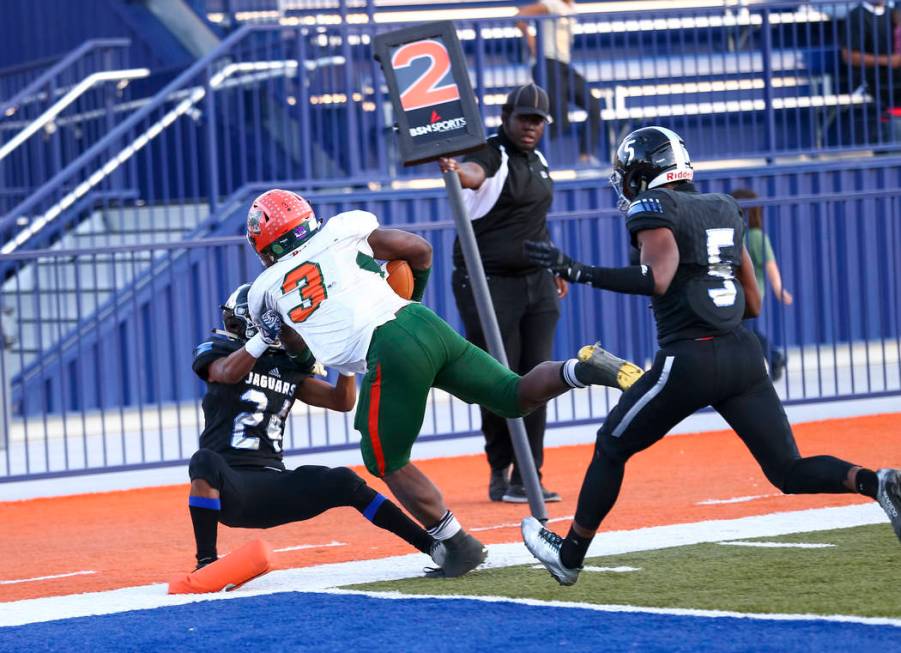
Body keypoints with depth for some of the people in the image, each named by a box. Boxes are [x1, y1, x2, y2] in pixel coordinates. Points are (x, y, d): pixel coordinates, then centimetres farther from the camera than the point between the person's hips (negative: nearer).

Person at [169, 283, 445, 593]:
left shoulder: (288, 368, 17)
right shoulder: (217, 351, 2)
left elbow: (343, 401, 15)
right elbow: (228, 373, -23)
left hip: (273, 484, 5)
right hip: (228, 489, -5)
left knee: (344, 482, -14)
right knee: (206, 461, -39)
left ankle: (434, 546, -12)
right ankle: (207, 565, -40)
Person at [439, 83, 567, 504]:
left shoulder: (537, 161, 13)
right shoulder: (493, 154, -12)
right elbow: (475, 174, -37)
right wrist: (457, 172, -60)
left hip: (536, 283, 7)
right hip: (488, 284, -7)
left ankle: (526, 478, 8)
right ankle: (500, 473, 12)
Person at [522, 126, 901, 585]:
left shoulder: (652, 208, -4)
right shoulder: (723, 209, 18)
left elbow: (657, 280, -22)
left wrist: (576, 272, -17)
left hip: (689, 361, -6)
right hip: (742, 354, 6)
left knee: (611, 447, 16)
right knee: (789, 473, 4)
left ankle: (570, 555, 27)